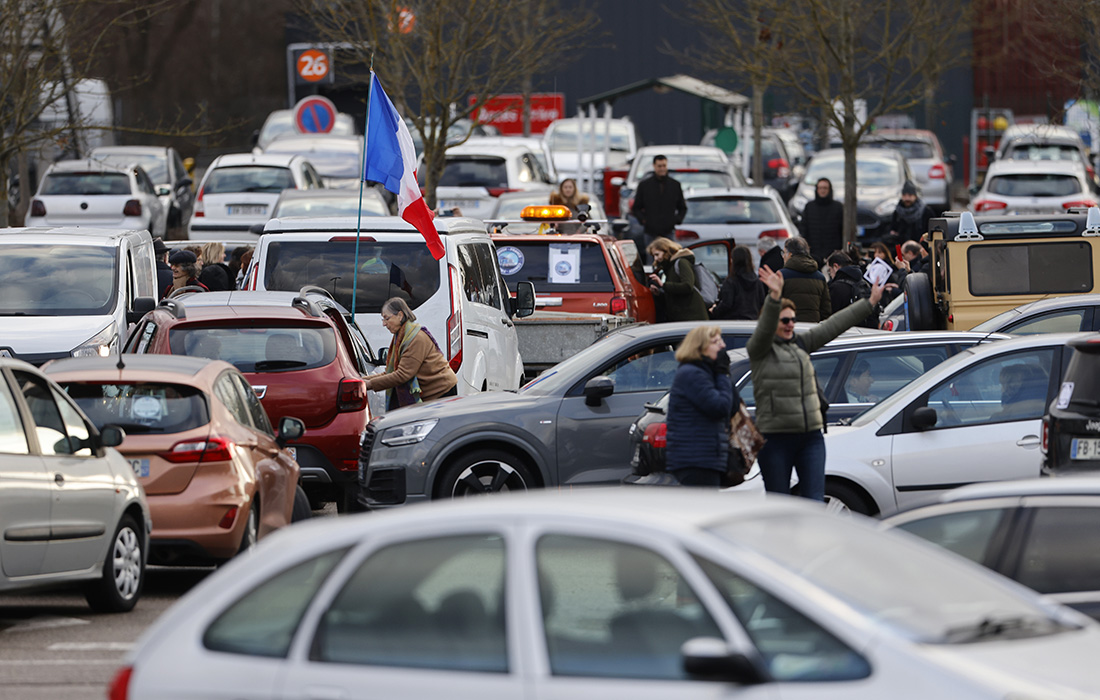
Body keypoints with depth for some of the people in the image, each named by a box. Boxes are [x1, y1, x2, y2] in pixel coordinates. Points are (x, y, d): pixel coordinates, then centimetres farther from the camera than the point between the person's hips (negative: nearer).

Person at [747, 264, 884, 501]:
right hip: (776, 437, -5)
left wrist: (870, 302, 20)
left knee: (814, 502, -2)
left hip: (811, 436, 5)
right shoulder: (760, 350, -4)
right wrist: (774, 297, -42)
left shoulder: (800, 344, 14)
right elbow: (765, 328, -24)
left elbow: (834, 325, 18)